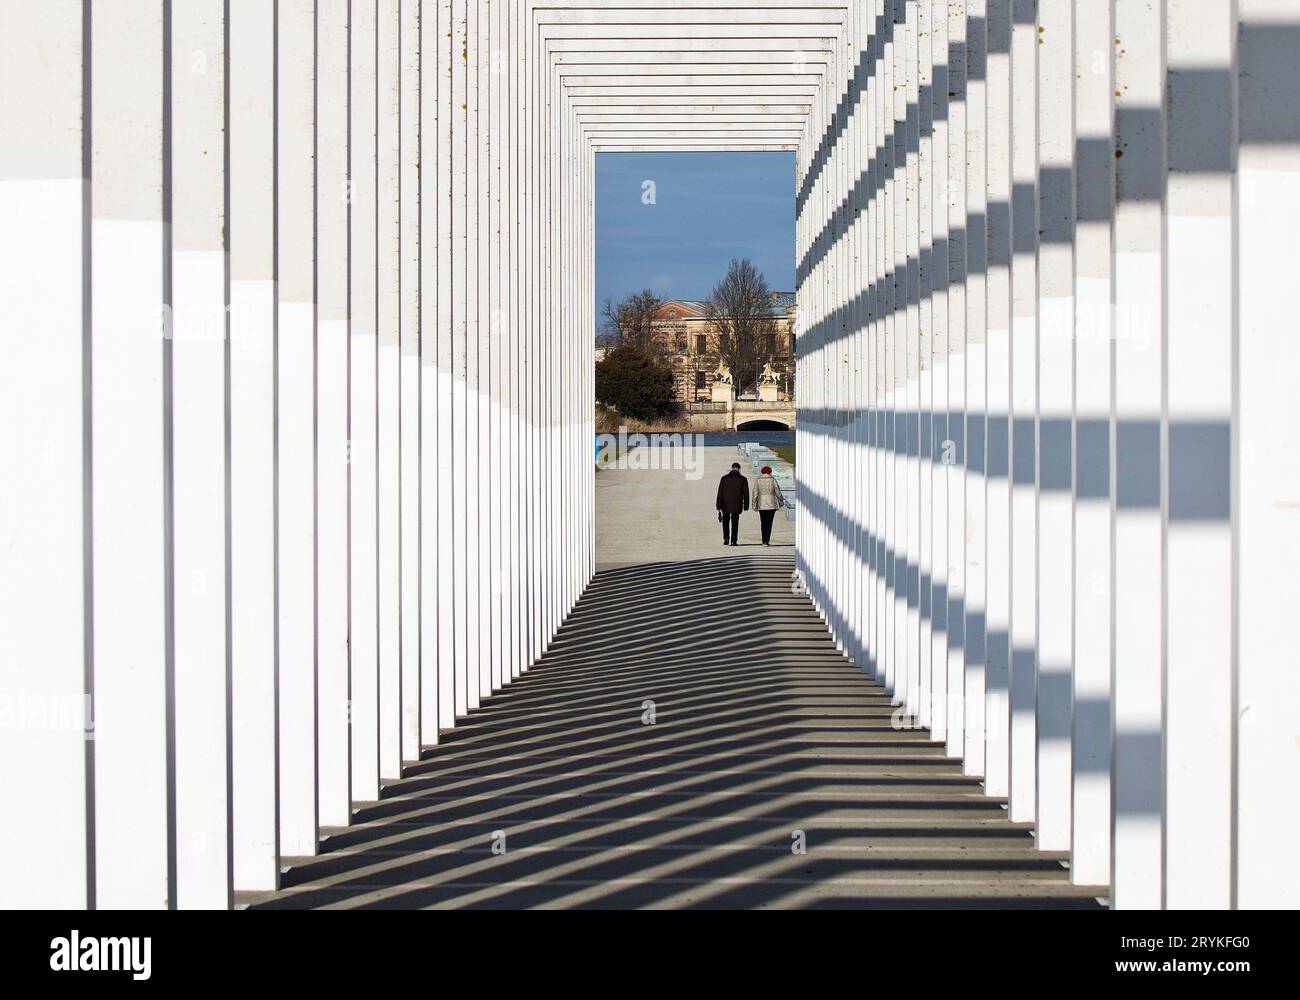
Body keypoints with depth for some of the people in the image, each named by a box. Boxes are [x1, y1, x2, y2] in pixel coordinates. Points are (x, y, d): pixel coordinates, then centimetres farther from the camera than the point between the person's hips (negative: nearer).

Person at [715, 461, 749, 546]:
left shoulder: (724, 478, -2)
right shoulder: (743, 479, -3)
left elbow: (719, 493, -3)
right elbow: (746, 494, -2)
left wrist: (719, 506, 1)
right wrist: (746, 506, 6)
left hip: (726, 505, 0)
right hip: (737, 506, 0)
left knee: (725, 521, 17)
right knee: (735, 523, 9)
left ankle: (726, 538, 5)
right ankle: (733, 541, 5)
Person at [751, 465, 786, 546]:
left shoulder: (758, 480, 0)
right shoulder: (772, 480, -4)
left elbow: (755, 493, -3)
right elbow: (778, 492, -2)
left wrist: (754, 504, 0)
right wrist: (781, 502, 12)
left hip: (761, 505, 2)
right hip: (771, 504, -2)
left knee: (763, 523, 15)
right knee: (769, 523, -1)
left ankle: (764, 540, 17)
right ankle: (766, 541, -7)